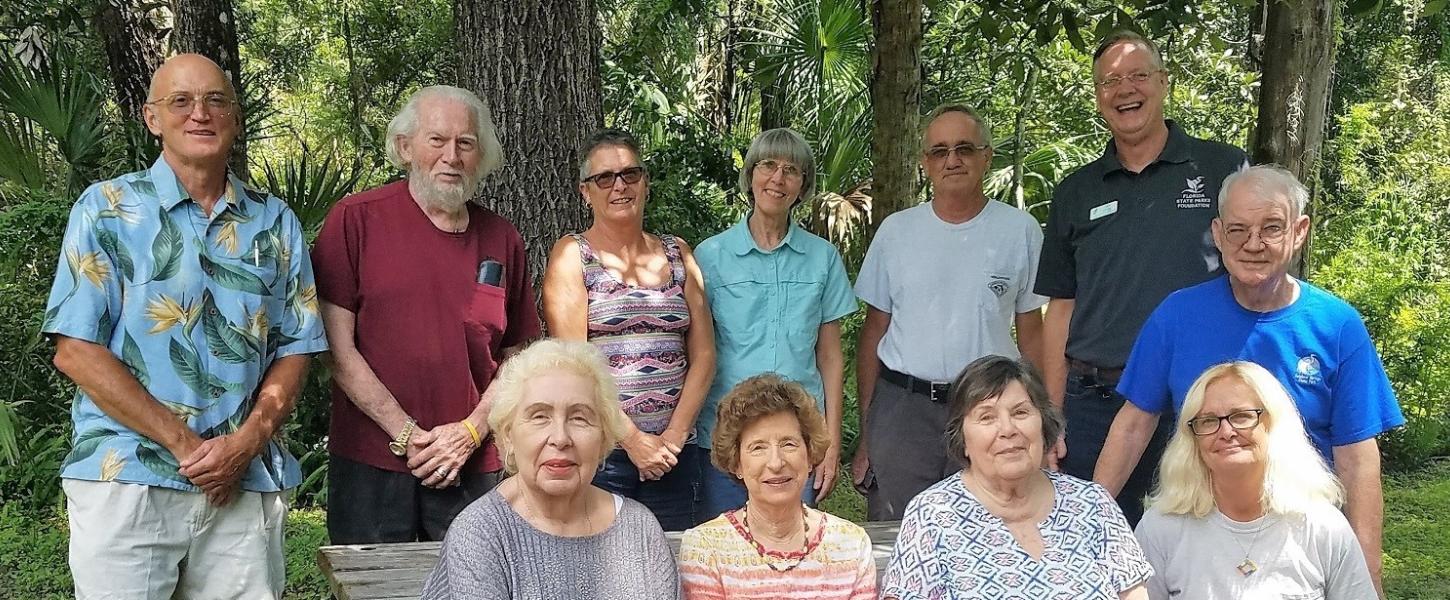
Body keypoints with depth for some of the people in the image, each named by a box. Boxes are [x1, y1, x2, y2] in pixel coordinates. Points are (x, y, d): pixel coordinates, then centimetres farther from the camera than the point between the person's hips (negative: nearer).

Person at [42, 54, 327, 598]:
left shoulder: (277, 224, 11)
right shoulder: (106, 208, 3)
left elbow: (294, 349, 9)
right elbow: (76, 350, -5)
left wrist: (246, 442, -8)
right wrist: (185, 445, -11)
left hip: (246, 486, 2)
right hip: (125, 483, -2)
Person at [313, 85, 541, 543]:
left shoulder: (502, 240, 7)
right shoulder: (357, 218, -3)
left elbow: (515, 361, 11)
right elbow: (338, 349, -6)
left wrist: (470, 432, -4)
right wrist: (407, 435, -9)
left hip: (471, 466, 3)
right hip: (370, 460, -2)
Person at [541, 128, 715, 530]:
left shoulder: (677, 254, 12)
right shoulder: (572, 255, 0)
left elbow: (703, 354, 7)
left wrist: (674, 436, -4)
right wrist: (632, 440, -13)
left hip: (674, 452, 4)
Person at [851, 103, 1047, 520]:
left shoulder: (1021, 231, 3)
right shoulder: (896, 231, 6)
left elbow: (1032, 335, 6)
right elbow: (874, 331, 8)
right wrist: (865, 434, 5)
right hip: (901, 407, 1)